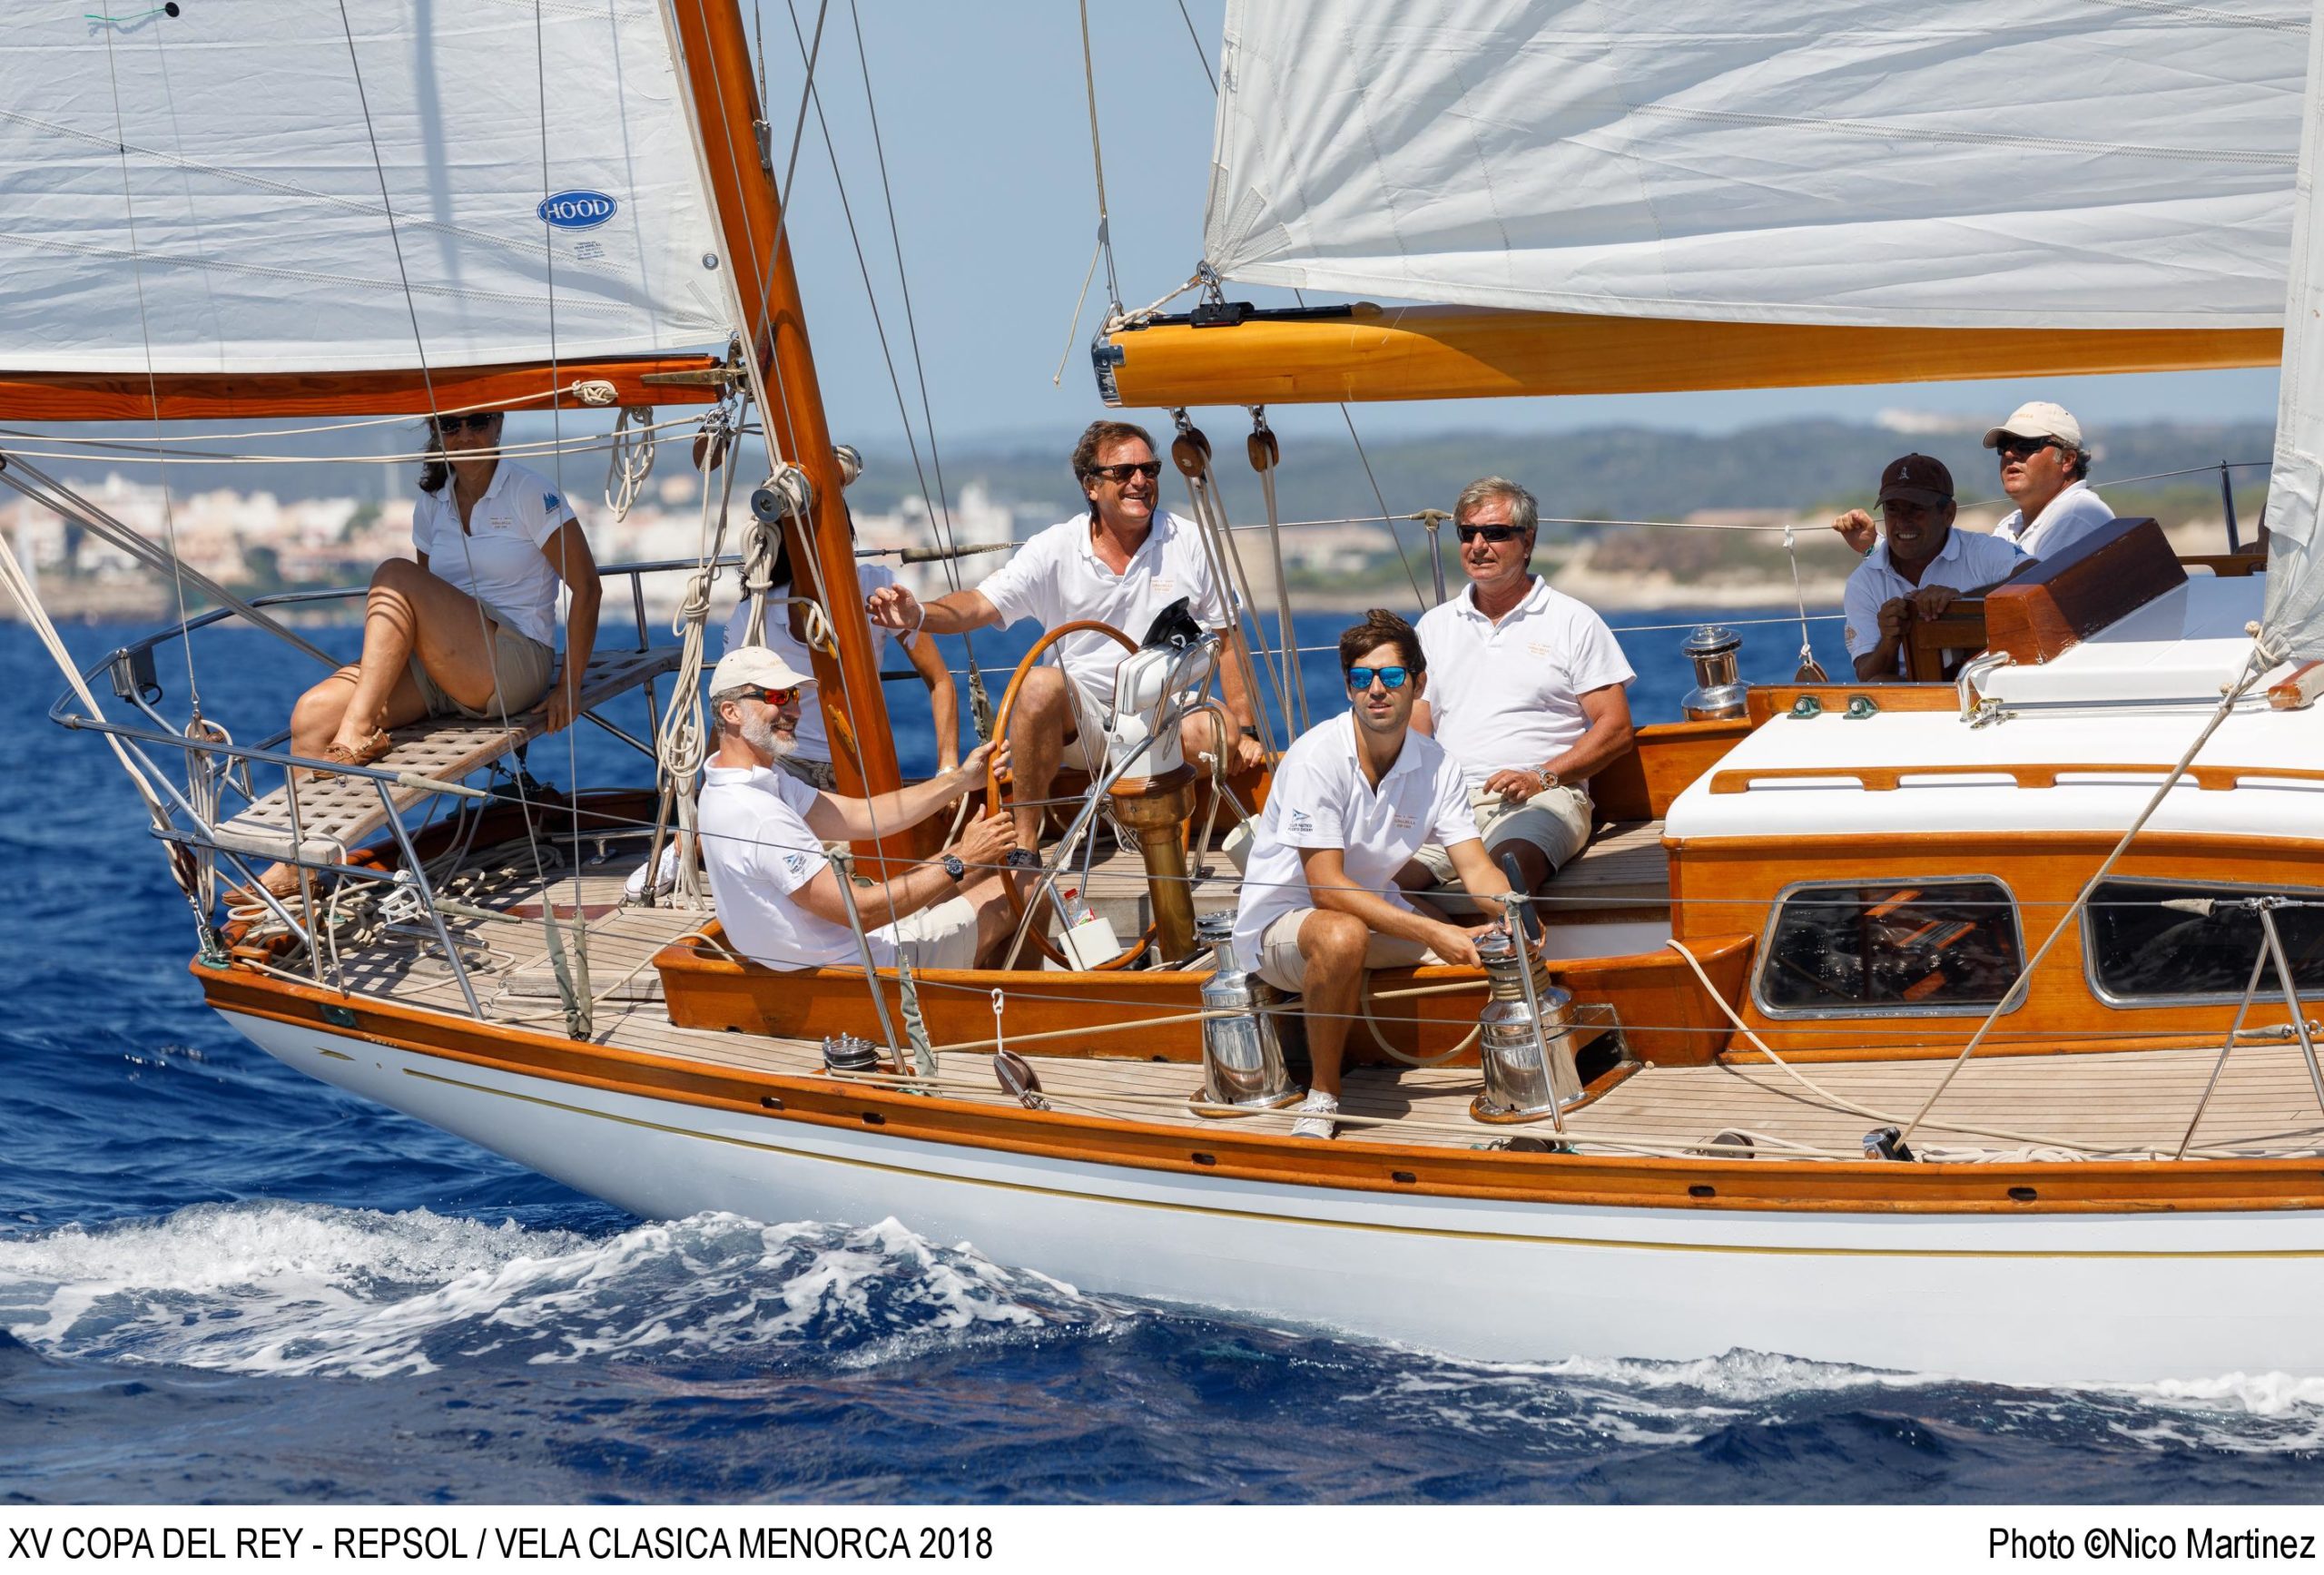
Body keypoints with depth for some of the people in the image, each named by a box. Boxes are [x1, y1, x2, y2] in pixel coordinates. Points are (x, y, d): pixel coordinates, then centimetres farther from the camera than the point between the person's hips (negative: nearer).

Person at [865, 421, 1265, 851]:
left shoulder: (1189, 544, 0)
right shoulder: (1055, 550, -2)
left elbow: (1227, 639, 5)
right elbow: (979, 605, -11)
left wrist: (1245, 730, 0)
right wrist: (918, 615, -33)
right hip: (1086, 717, 0)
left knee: (1218, 734, -32)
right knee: (1040, 684, -32)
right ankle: (1025, 845, -22)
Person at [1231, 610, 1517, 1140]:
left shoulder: (1436, 765, -5)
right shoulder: (1316, 758, -24)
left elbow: (1476, 868, -6)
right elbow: (1327, 888, -27)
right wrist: (1432, 933, -33)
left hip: (1374, 907, 6)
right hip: (1280, 921, -6)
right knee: (1343, 937, -40)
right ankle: (1321, 1095, -20)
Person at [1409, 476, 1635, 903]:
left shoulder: (1573, 622, 10)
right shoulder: (1436, 626, 23)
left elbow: (1616, 728, 5)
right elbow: (1414, 730, 21)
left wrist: (1542, 776, -9)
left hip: (1543, 797, -4)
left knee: (1509, 864, -39)